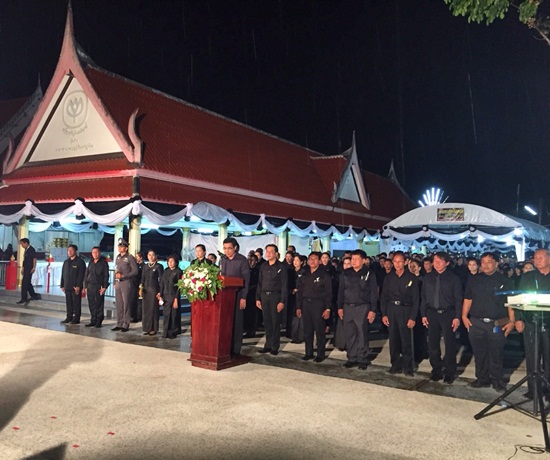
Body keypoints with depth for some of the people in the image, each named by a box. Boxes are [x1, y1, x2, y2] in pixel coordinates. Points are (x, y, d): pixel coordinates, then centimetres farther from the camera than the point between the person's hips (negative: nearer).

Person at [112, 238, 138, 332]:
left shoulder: (130, 257, -7)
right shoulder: (118, 257, 14)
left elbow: (135, 271, -11)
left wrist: (123, 276, -16)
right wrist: (115, 282, 14)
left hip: (126, 283, -7)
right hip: (118, 283, 7)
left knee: (126, 305, -3)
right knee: (119, 305, 9)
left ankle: (126, 325, 2)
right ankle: (119, 324, 16)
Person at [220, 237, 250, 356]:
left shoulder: (242, 261, -6)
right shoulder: (222, 261, 11)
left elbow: (246, 280, -8)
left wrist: (243, 298, -13)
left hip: (237, 295, -5)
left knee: (236, 322, 0)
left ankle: (235, 350, 7)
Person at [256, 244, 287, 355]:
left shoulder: (281, 267, -5)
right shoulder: (263, 266, 9)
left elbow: (284, 285, -8)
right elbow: (259, 283, 12)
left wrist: (282, 301, -13)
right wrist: (258, 298, 7)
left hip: (275, 296, -4)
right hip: (264, 296, 5)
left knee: (275, 322, 1)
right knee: (267, 322, 9)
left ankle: (275, 347, 9)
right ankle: (268, 345, 18)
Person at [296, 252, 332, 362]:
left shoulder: (324, 274, -4)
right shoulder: (305, 275, 11)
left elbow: (329, 293, -7)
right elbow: (300, 292, 14)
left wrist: (328, 308, -12)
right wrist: (298, 307, 10)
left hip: (318, 304, -5)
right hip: (306, 304, 5)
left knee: (320, 331, 0)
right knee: (307, 330, 9)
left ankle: (320, 354, 11)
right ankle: (308, 353, 20)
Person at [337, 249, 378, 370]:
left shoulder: (369, 274, -2)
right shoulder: (345, 273, 7)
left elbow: (373, 293, -3)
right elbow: (341, 291, 10)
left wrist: (372, 310, -8)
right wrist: (340, 307, 6)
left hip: (362, 308, -3)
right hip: (348, 307, 3)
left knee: (362, 335, 1)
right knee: (350, 335, 7)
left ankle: (363, 360, 11)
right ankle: (352, 358, 17)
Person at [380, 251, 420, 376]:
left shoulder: (411, 277, -2)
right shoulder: (389, 277, 6)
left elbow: (415, 299, -3)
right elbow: (384, 296, 8)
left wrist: (413, 317, -9)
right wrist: (384, 314, 1)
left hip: (405, 310, -3)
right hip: (391, 310, 3)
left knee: (406, 339, -3)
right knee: (393, 338, 7)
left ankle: (407, 367, 9)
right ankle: (396, 365, 17)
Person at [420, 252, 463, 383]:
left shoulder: (453, 278, -3)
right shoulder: (428, 277, 6)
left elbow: (458, 299, -4)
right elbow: (423, 297, 9)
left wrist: (457, 317, -9)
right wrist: (423, 314, 5)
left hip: (448, 313, -3)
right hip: (432, 313, 3)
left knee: (450, 344, 3)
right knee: (433, 343, 7)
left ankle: (450, 373, 15)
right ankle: (436, 370, 20)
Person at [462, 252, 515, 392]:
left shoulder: (505, 281, 3)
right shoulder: (474, 280, 9)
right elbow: (468, 299, 9)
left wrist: (511, 321, -4)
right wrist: (464, 316, 0)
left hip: (497, 324, -2)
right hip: (476, 323, 2)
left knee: (496, 354, 5)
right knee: (479, 353, 8)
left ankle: (497, 380, 20)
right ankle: (482, 378, 21)